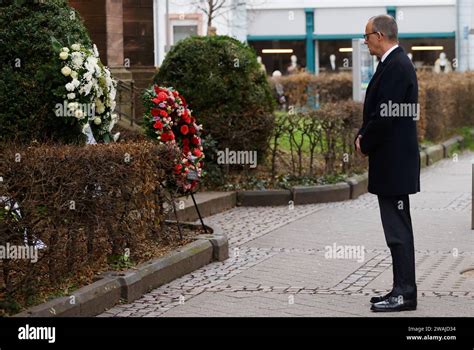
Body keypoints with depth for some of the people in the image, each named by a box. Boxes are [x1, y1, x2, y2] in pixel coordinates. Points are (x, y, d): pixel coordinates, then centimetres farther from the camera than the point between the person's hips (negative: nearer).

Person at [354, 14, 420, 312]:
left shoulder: (395, 66, -17)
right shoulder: (397, 63, 15)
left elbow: (385, 115, -22)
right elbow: (379, 111, 20)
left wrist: (365, 143, -8)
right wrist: (364, 136, 6)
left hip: (393, 162, -11)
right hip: (394, 162, 11)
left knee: (398, 229, -6)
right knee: (397, 228, 13)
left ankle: (404, 294, -1)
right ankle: (402, 289, 19)